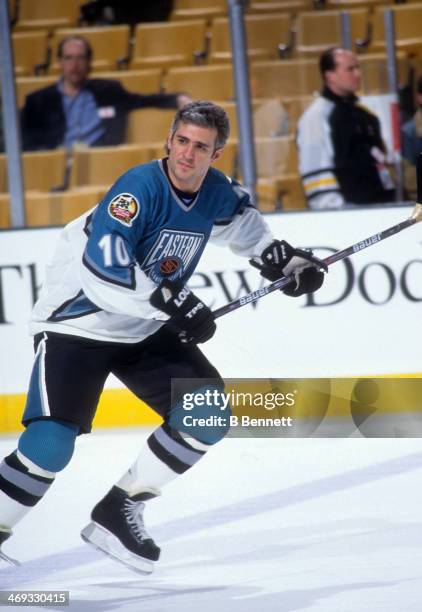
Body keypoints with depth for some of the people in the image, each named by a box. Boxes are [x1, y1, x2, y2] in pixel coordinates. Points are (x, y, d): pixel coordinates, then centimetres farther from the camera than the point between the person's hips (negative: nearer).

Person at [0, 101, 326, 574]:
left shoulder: (217, 192, -1)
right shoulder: (140, 187, -24)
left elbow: (240, 219, 26)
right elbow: (101, 267, -35)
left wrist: (280, 256, 13)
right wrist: (175, 303, -33)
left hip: (147, 333, 8)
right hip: (76, 326, -8)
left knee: (208, 415, 0)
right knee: (51, 445, -23)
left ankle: (117, 512, 9)